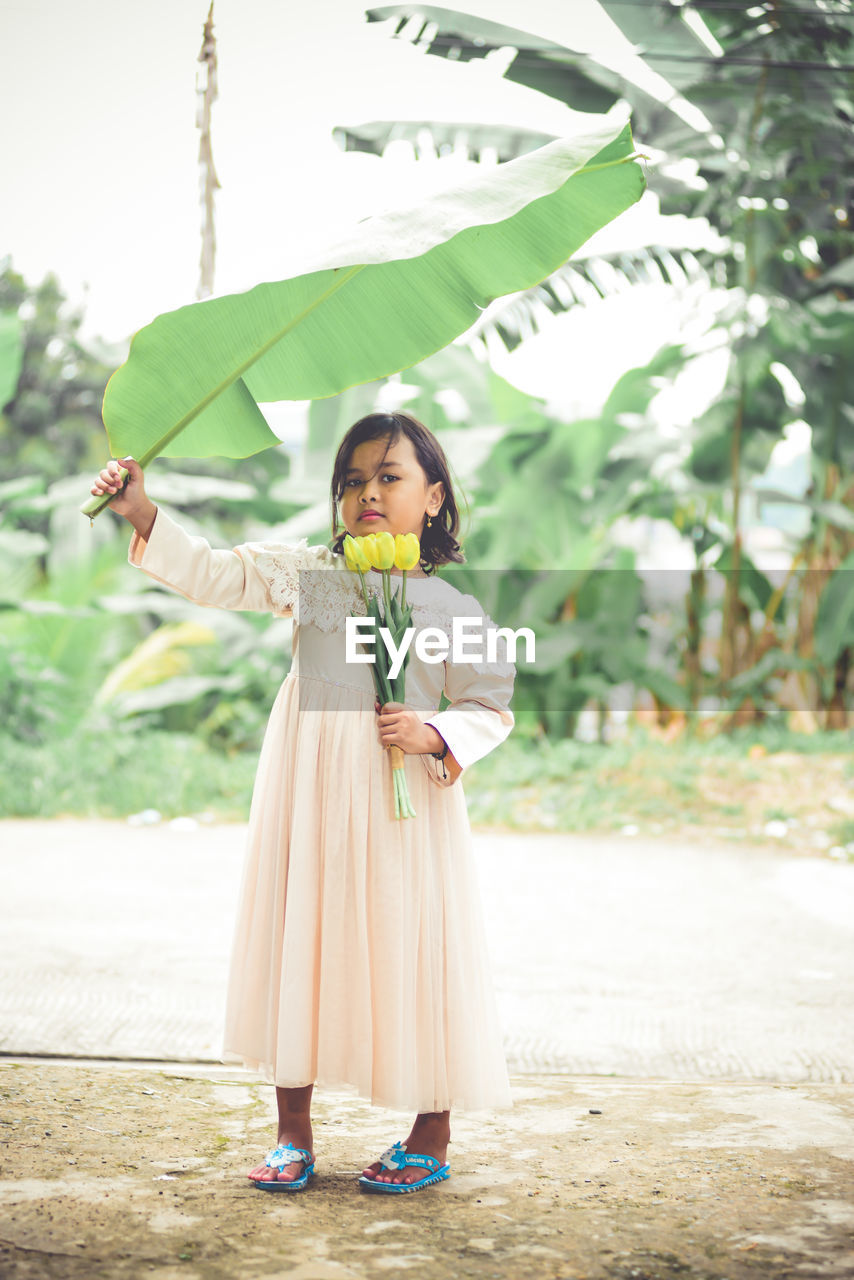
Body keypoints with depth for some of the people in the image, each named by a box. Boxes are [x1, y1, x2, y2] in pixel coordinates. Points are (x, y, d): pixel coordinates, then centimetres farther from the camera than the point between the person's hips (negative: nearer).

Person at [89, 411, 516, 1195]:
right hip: (307, 790, 3)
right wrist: (144, 515, -7)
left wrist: (432, 733, -15)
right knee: (299, 938, 8)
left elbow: (491, 709, 4)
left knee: (409, 946, 1)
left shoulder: (453, 606, 0)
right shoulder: (305, 573, 6)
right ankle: (293, 1134, 22)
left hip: (402, 793, -2)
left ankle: (431, 1138, 19)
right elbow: (210, 575, 4)